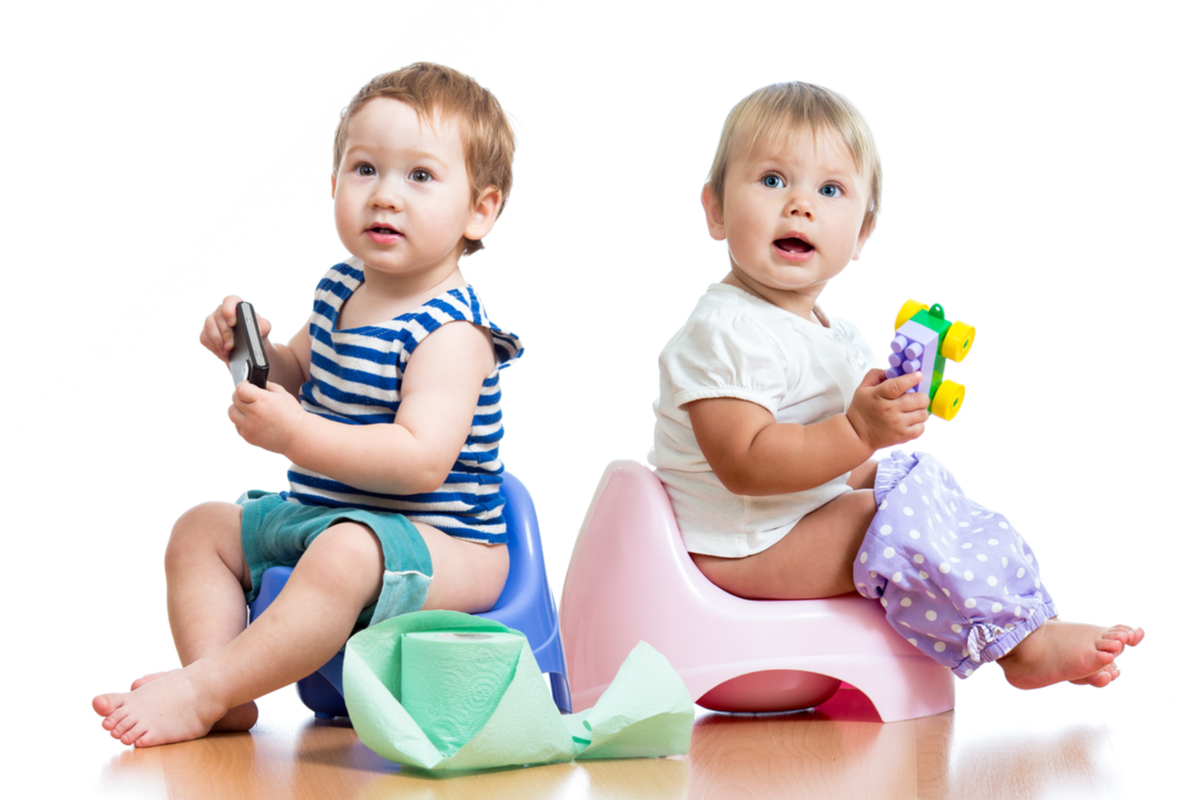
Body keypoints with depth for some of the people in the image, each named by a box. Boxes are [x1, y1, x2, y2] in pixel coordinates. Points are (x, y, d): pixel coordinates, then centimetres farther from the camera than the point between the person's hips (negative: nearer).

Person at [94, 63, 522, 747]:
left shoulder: (450, 331, -21)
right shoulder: (341, 290, 7)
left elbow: (422, 460, -32)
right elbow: (301, 378, 24)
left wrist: (296, 436, -37)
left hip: (439, 543, -10)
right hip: (315, 514, 10)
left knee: (344, 555, -39)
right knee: (202, 529, 10)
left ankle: (202, 693, -33)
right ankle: (223, 693, -10)